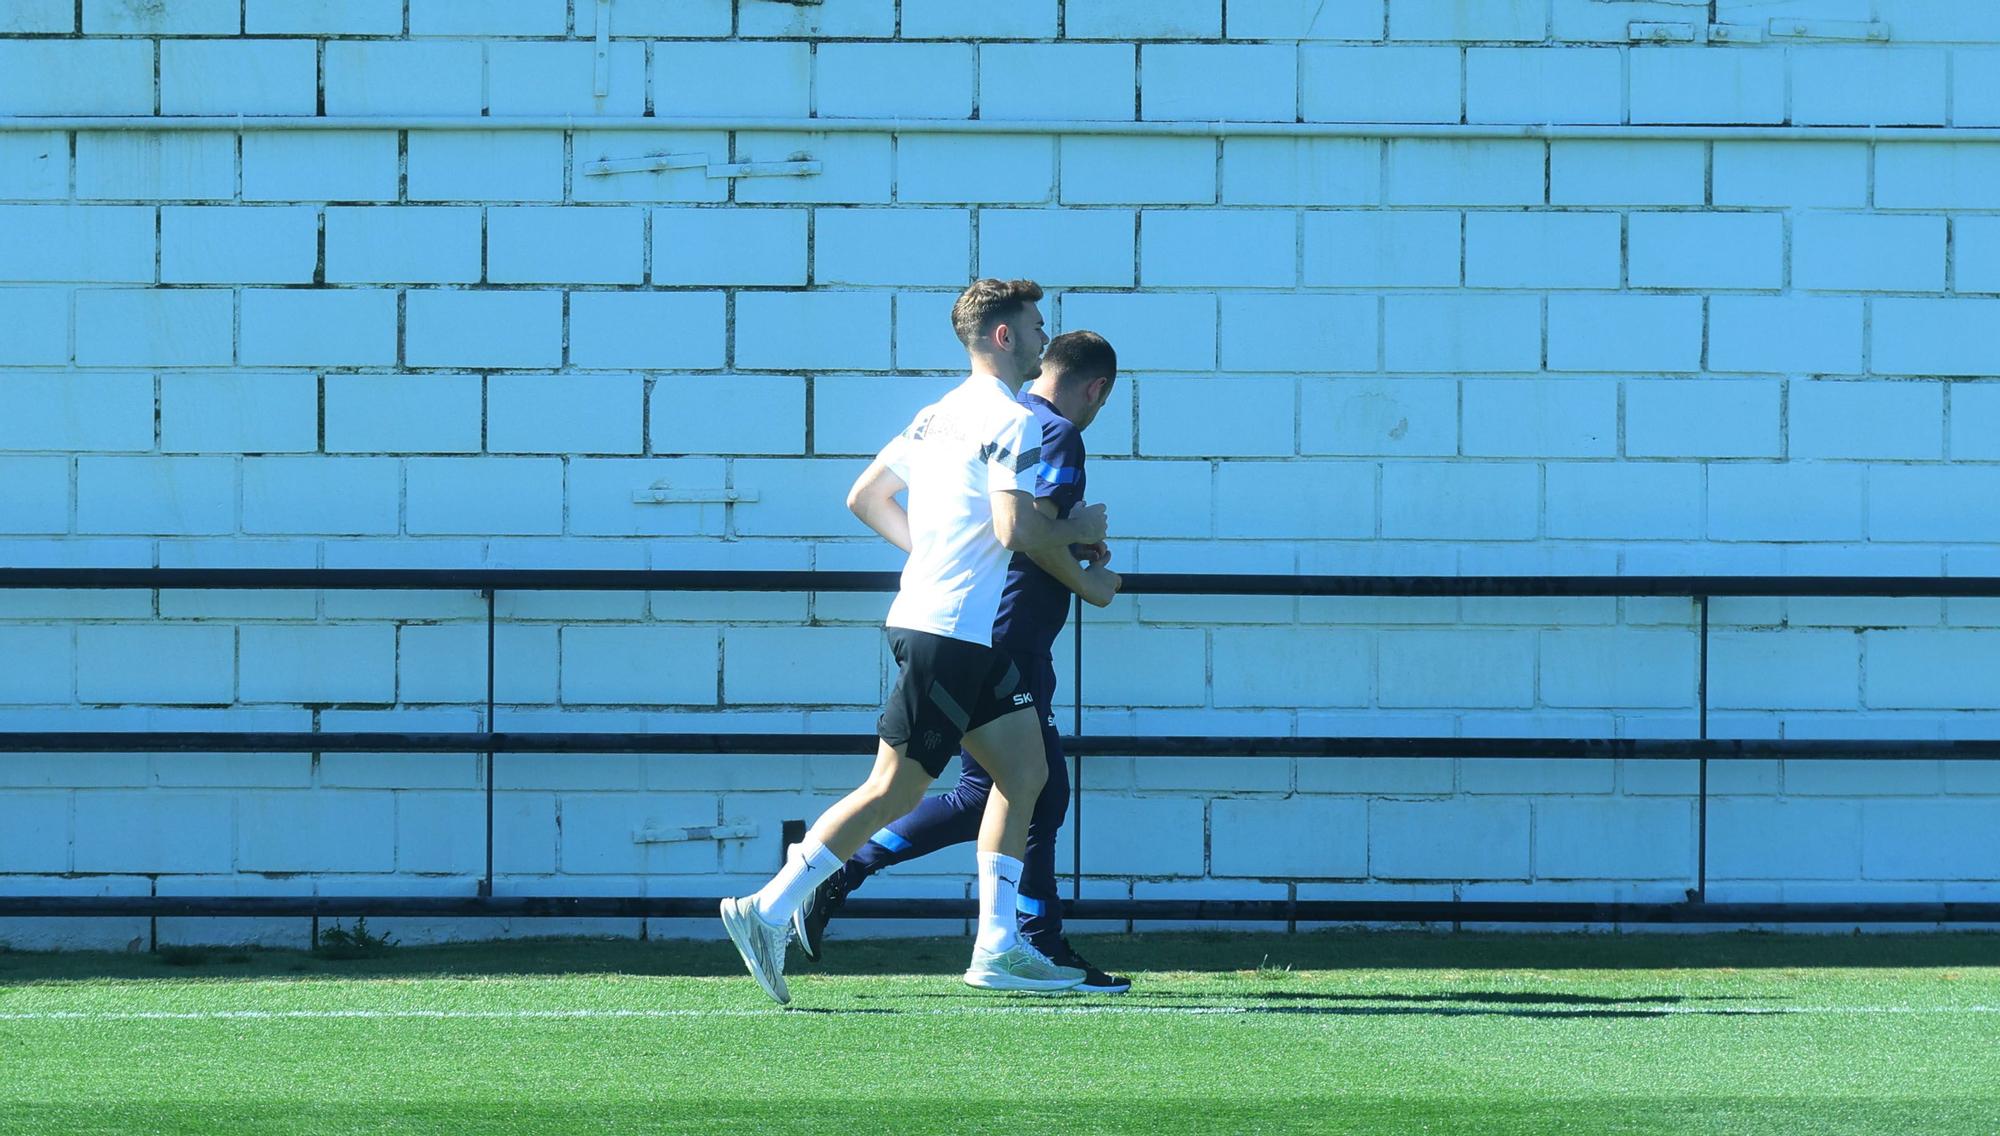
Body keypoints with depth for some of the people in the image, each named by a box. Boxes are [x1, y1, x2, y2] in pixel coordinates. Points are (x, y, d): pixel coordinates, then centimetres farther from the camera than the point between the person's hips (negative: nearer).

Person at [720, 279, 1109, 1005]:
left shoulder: (940, 415, 15)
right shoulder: (1012, 422, -12)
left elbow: (864, 497, 19)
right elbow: (1017, 531, -22)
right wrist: (1080, 529, -4)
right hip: (951, 633, -10)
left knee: (1025, 771, 11)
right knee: (896, 788, -9)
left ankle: (996, 947, 8)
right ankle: (769, 911, -9)